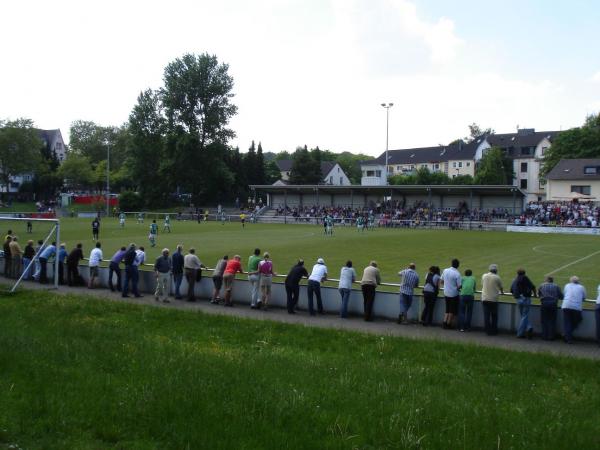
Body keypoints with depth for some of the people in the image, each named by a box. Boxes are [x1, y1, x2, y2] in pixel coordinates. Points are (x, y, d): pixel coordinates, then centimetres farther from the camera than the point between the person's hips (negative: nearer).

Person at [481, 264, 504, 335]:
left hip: (485, 298, 2)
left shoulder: (484, 276, 3)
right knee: (494, 316, 9)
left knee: (486, 316, 5)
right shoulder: (497, 277, -4)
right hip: (493, 299, -2)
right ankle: (493, 331, 12)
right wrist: (502, 292, 34)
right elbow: (501, 287, 10)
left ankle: (488, 331, 6)